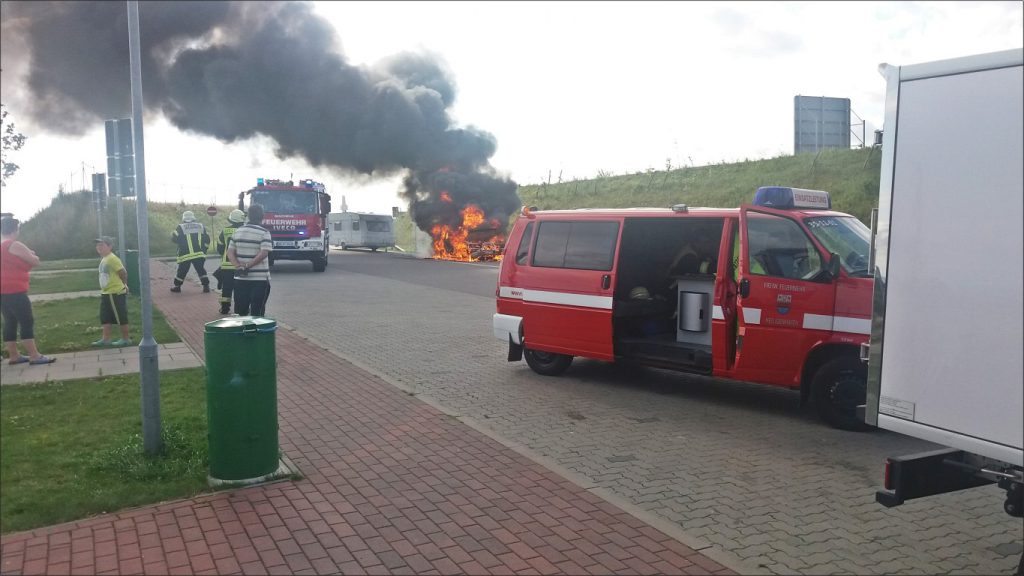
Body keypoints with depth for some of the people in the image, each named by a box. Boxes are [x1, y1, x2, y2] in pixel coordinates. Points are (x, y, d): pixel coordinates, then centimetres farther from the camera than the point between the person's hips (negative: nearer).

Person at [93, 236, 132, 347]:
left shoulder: (112, 259, -18)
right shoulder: (103, 259, 12)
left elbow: (123, 273, -19)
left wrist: (123, 285, -6)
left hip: (116, 293, -10)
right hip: (106, 293, 10)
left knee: (121, 316, 0)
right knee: (105, 317, 12)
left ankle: (126, 339, 9)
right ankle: (106, 339, 18)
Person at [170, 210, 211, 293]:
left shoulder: (181, 227, -2)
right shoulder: (201, 226, 7)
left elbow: (174, 239, 2)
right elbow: (207, 239, 9)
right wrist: (203, 249, 20)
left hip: (185, 255, -2)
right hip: (199, 254, 2)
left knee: (182, 271, 10)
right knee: (201, 270, 9)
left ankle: (177, 286, 18)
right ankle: (206, 286, 3)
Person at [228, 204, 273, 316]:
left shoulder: (237, 232, 8)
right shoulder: (264, 233, -8)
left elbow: (230, 252, 4)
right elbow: (264, 253, -19)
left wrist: (239, 265, -8)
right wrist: (248, 266, -14)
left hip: (240, 278, 4)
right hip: (260, 278, -4)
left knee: (241, 312, 11)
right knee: (257, 313, 1)